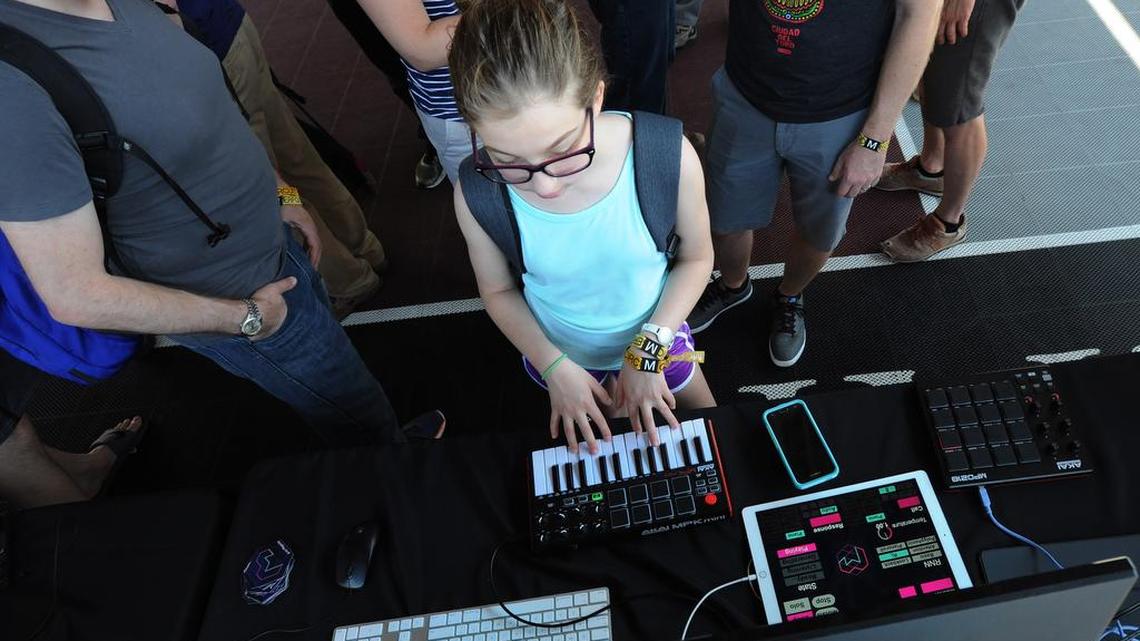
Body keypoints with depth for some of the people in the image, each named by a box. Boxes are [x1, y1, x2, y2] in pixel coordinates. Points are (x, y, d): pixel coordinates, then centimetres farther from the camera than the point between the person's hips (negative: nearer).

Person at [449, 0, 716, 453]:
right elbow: (498, 290, -11)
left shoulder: (668, 157, -32)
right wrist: (554, 368, -19)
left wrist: (650, 349, -20)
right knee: (602, 457, 29)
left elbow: (697, 257, -14)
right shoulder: (477, 194, -30)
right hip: (557, 354, 0)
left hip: (655, 336, 0)